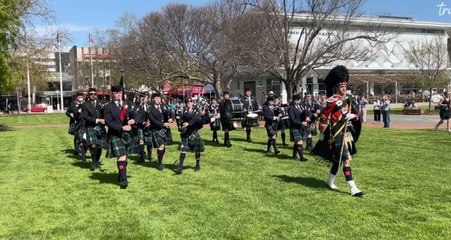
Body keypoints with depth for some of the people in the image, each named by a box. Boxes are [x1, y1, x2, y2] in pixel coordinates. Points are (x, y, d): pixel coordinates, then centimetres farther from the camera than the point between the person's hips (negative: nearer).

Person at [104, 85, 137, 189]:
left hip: (127, 135, 5)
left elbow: (135, 115, 9)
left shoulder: (127, 104, 11)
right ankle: (123, 180, -10)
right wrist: (122, 128, -19)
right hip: (115, 135, -5)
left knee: (124, 157, 12)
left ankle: (121, 177, 26)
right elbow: (108, 122, -11)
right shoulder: (108, 107, -2)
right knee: (121, 157, -14)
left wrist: (133, 120, -15)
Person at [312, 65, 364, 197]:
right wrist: (322, 134, -10)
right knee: (346, 160, -10)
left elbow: (356, 114, 16)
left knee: (338, 159, 18)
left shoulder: (348, 99, 11)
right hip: (337, 135, -8)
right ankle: (353, 189, -7)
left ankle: (330, 181, 36)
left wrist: (353, 116, -6)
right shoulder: (332, 101, -14)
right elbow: (323, 118, -13)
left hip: (348, 133, 8)